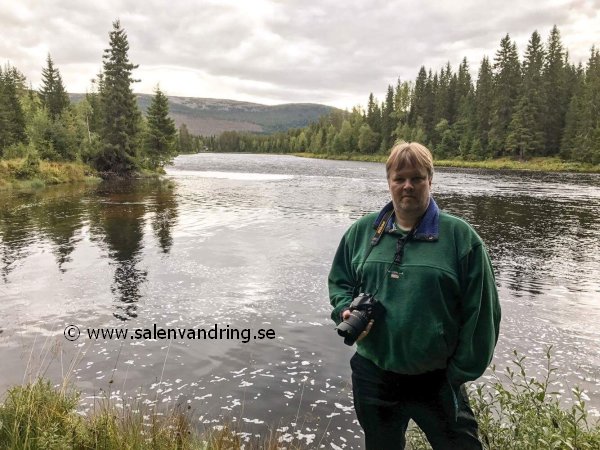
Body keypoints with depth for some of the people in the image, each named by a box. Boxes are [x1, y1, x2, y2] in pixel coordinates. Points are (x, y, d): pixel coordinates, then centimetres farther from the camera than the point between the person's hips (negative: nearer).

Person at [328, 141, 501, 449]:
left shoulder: (460, 236, -9)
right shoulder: (362, 231, 1)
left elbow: (480, 312, -8)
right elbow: (339, 282, 12)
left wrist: (461, 371, -7)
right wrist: (346, 311, -9)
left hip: (436, 381, -3)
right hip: (372, 376, 3)